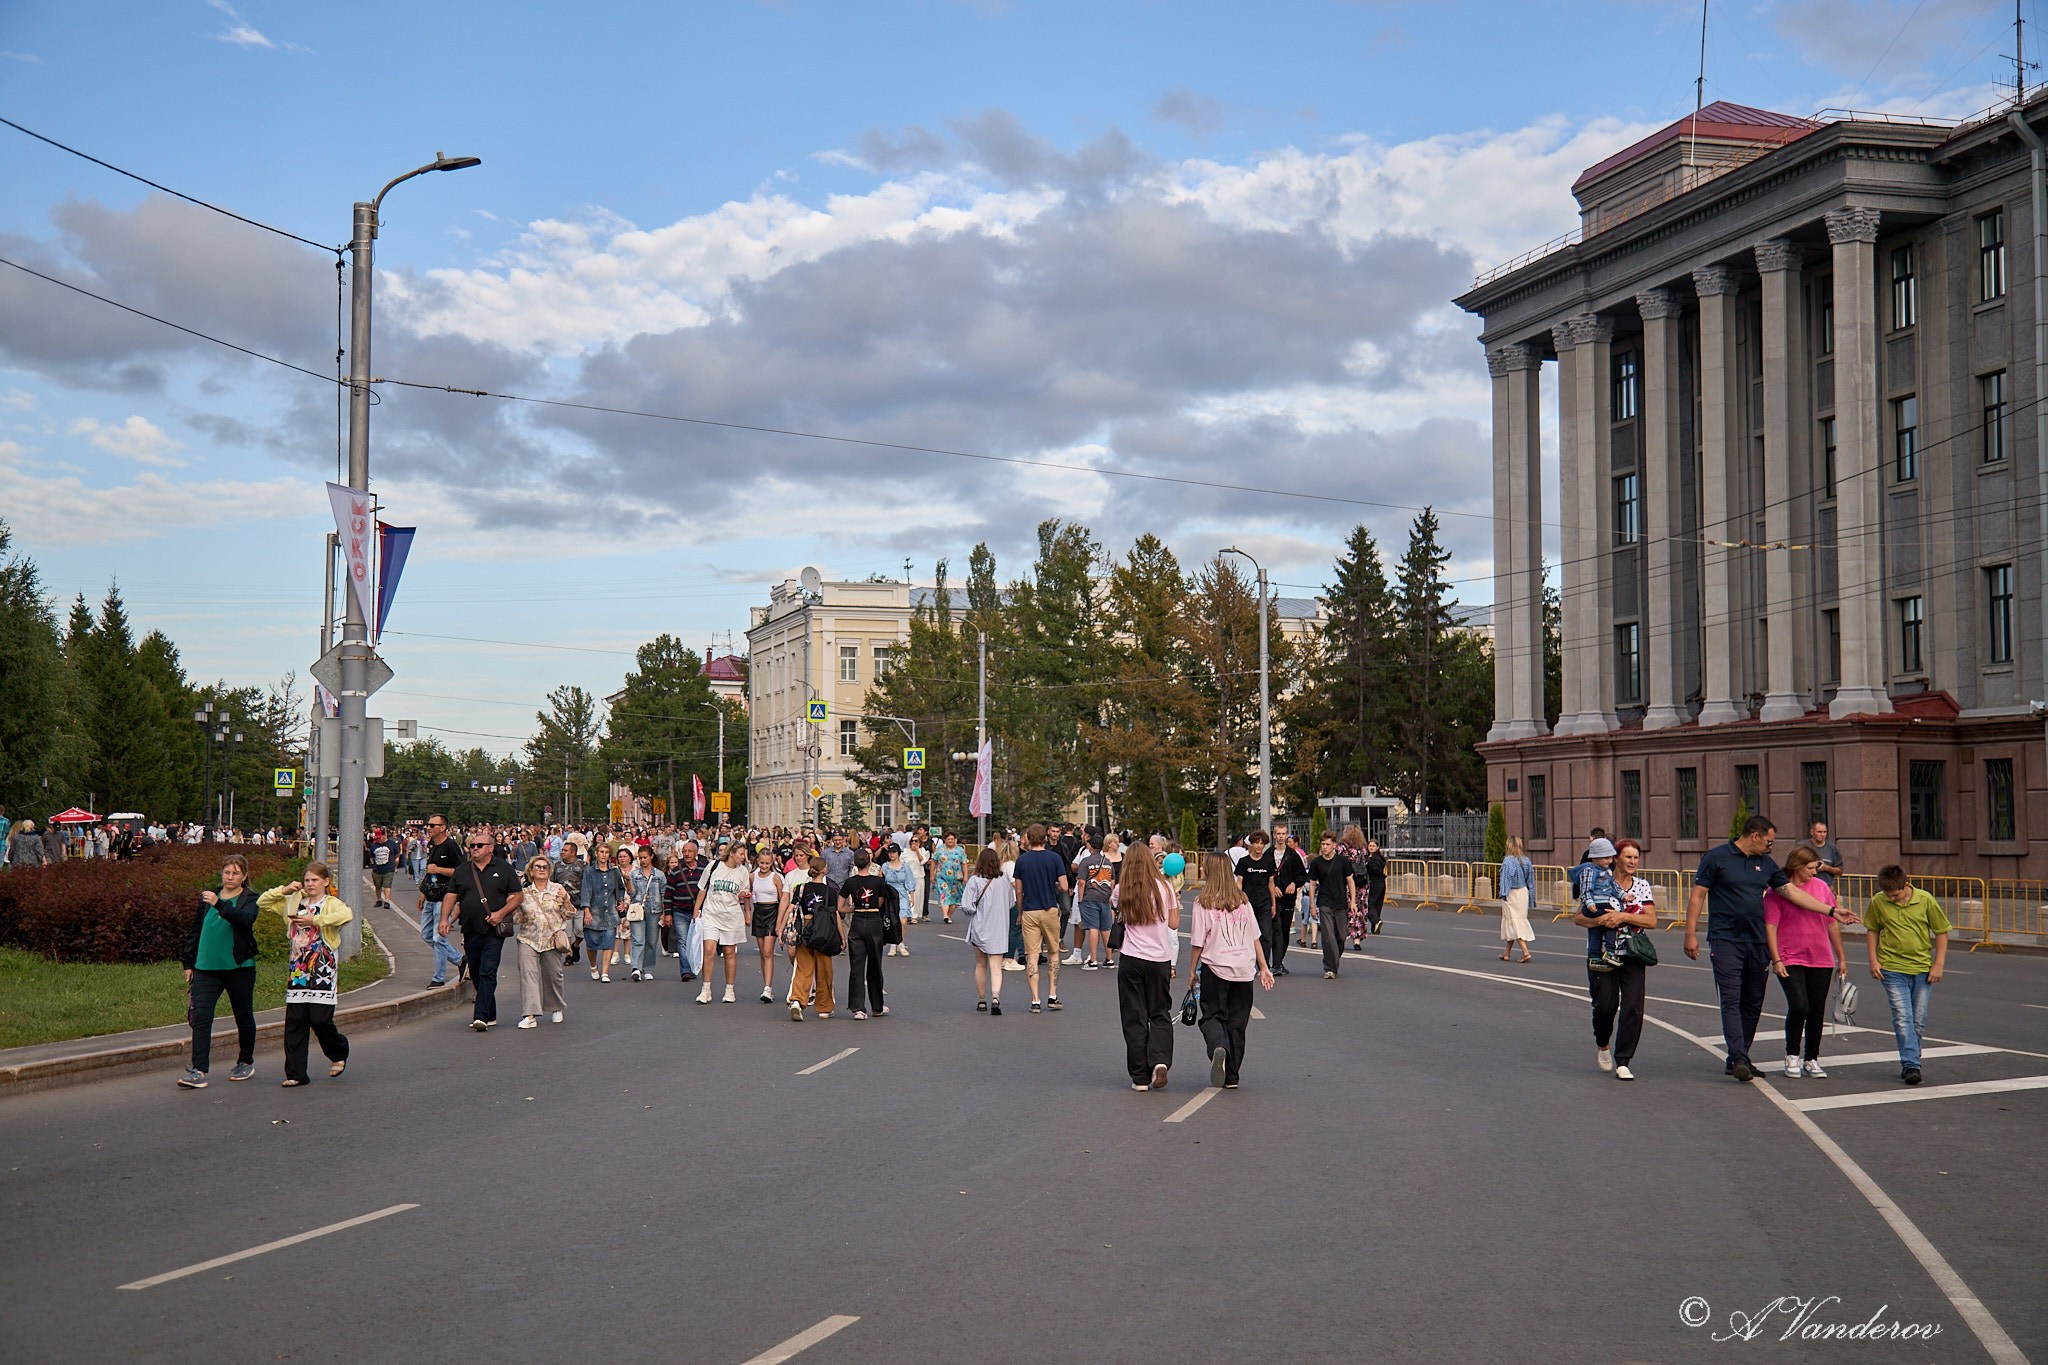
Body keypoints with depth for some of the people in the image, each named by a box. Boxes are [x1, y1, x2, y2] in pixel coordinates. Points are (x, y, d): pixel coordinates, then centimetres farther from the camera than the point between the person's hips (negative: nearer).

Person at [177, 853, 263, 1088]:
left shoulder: (250, 900, -2)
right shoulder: (208, 898, 11)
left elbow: (245, 919, -24)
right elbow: (195, 931, 18)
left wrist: (219, 905, -36)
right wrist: (188, 963, 15)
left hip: (239, 967, -3)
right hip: (206, 968, 3)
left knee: (243, 1016, 11)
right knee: (200, 1016, -11)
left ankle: (246, 1062, 31)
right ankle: (199, 1070, -15)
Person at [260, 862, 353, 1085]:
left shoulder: (331, 904, -4)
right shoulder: (294, 902, 13)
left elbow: (347, 914, -27)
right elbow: (262, 902, 16)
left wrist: (314, 920, -24)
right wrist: (284, 890, 2)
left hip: (323, 974, -5)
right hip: (298, 973, 5)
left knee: (320, 1021, -8)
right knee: (294, 1023, 0)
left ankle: (339, 1054, 21)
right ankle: (295, 1074, 6)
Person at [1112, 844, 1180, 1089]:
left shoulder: (1122, 890, -3)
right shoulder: (1164, 888, -3)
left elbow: (1112, 899, 20)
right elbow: (1174, 924, 5)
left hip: (1131, 959, 0)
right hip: (1160, 959, 1)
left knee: (1134, 1018, 7)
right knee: (1160, 1014, 14)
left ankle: (1140, 1077, 7)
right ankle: (1160, 1061, -9)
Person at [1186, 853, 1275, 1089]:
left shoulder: (1203, 902, -7)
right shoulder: (1242, 901, 5)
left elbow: (1198, 943, -6)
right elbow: (1255, 938, 8)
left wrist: (1192, 970, 5)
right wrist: (1264, 968, 14)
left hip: (1215, 966, -4)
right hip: (1243, 968, 4)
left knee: (1212, 1016, 7)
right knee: (1237, 1021, 11)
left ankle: (1218, 1047, -25)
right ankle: (1231, 1076, 13)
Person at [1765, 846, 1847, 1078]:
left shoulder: (1821, 886, 8)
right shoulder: (1777, 890, -4)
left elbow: (1833, 923, 15)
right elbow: (1770, 926, -6)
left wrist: (1841, 958, 17)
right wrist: (1776, 960, -12)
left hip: (1821, 961, 4)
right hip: (1790, 960, -4)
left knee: (1817, 1012, 5)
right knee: (1798, 1006, -15)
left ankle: (1811, 1060, 19)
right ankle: (1792, 1057, 4)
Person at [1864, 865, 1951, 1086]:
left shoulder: (1925, 900, -6)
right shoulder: (1878, 902, -4)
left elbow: (1942, 932, 3)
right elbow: (1872, 930, 10)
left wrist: (1938, 964, -1)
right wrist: (1873, 960, 2)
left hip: (1922, 969, 1)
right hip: (1893, 969, -1)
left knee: (1919, 1020, 7)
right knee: (1902, 1018, -11)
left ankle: (1909, 1062, 20)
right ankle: (1911, 1065, -13)